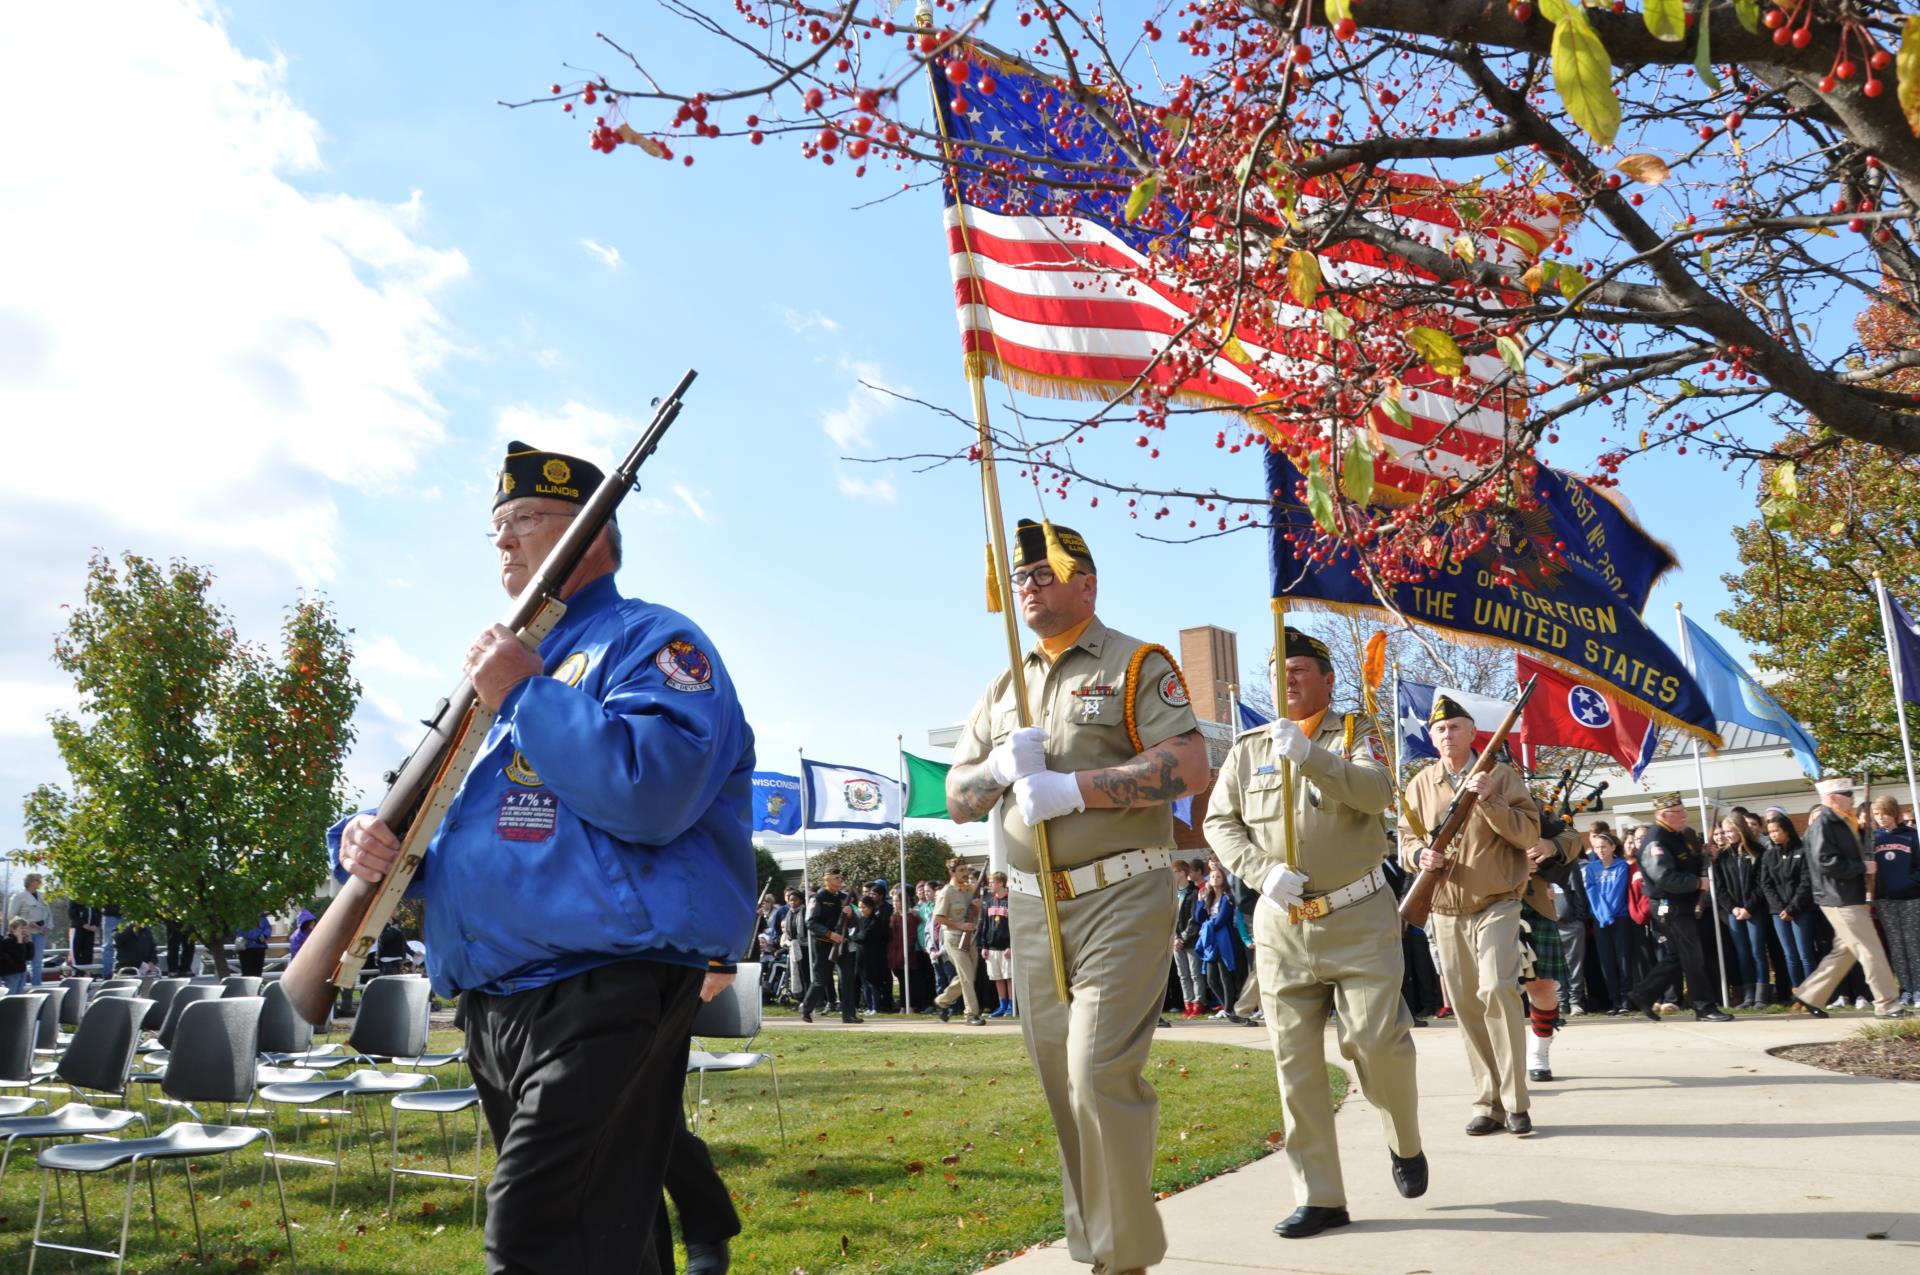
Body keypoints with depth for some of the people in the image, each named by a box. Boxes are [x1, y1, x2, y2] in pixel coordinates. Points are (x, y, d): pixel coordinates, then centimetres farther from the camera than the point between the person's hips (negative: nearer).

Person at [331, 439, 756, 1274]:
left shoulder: (649, 641, -3)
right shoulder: (501, 661, 23)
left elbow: (655, 789, -23)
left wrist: (527, 695, -15)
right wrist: (367, 837, 1)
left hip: (602, 1001, -9)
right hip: (492, 1009, 9)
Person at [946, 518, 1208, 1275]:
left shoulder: (1137, 665, -2)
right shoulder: (1006, 687, 16)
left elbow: (1188, 767, -15)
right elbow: (957, 799, 14)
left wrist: (1072, 788, -20)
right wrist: (1002, 767, -9)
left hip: (1120, 899, -6)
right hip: (1032, 908, 6)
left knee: (1102, 1075, -12)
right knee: (1060, 1084, 10)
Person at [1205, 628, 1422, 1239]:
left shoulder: (1356, 734, 2)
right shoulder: (1248, 747, 9)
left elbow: (1377, 792, -18)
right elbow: (1219, 822, 6)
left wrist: (1310, 756, -33)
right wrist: (1263, 869, -11)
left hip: (1358, 917, -2)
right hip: (1281, 923, 3)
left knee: (1376, 1042, -5)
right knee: (1294, 1062, 2)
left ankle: (1405, 1144, 27)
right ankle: (1318, 1196, 11)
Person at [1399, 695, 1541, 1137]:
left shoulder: (1500, 775, 0)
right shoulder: (1420, 785, 8)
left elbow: (1529, 835, -7)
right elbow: (1406, 842, 11)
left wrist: (1487, 800, -20)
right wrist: (1420, 855, -12)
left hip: (1497, 905, -3)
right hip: (1446, 913, 4)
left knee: (1497, 989, -19)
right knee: (1466, 1007, 5)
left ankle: (1515, 1103, -8)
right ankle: (1488, 1103, 15)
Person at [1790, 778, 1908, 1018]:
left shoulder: (1839, 822, 17)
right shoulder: (1822, 824, -15)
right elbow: (1827, 862, -23)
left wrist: (1867, 862, 9)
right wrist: (1863, 867, -15)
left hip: (1850, 899, 10)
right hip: (1840, 900, -10)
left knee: (1844, 951, 12)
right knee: (1871, 952, -6)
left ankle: (1809, 995, 17)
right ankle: (1887, 1004, 1)